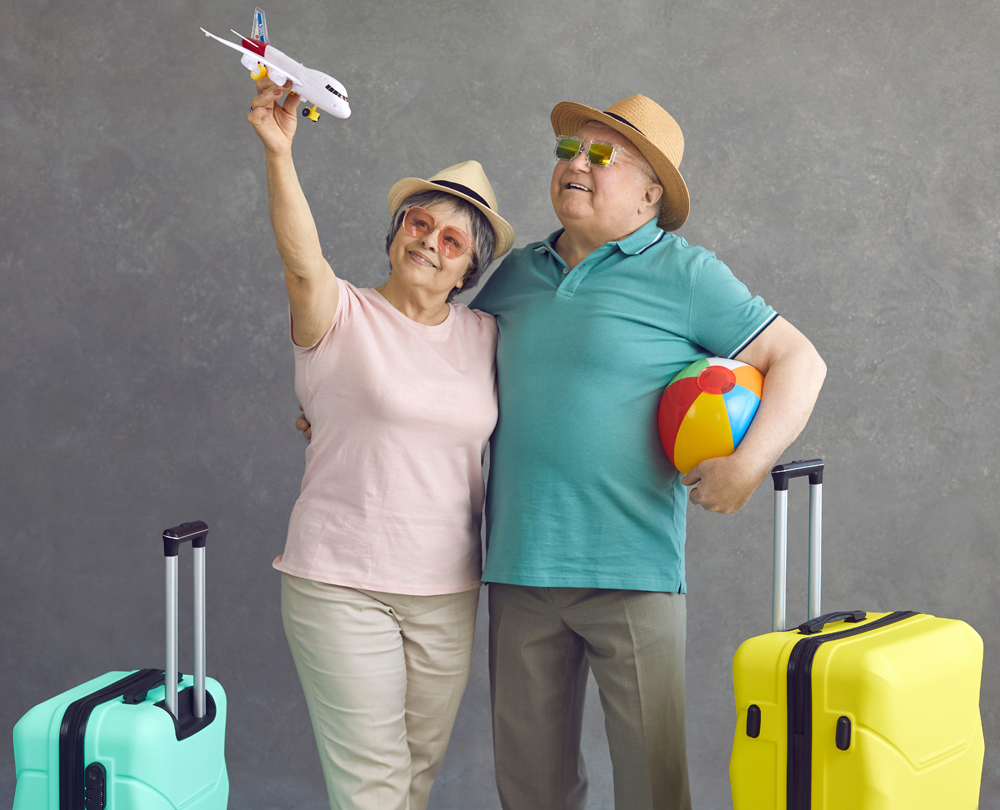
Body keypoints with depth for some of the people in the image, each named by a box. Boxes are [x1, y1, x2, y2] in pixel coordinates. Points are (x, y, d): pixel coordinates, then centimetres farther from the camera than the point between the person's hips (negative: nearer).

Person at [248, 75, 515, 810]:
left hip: (447, 590, 4)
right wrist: (279, 152, -39)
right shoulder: (344, 318, -5)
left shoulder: (485, 336, 8)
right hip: (339, 584, -4)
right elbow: (302, 260, -25)